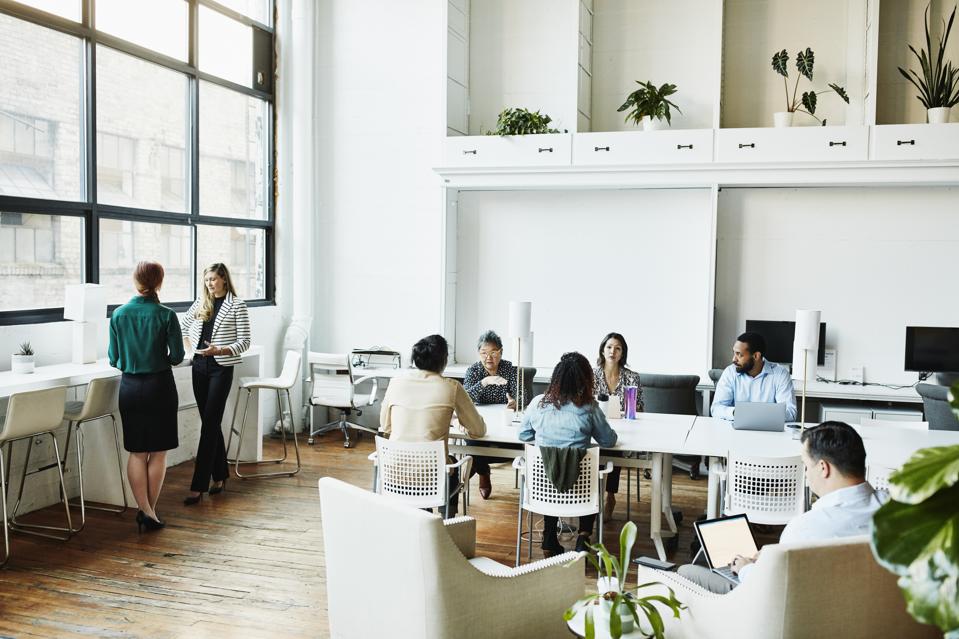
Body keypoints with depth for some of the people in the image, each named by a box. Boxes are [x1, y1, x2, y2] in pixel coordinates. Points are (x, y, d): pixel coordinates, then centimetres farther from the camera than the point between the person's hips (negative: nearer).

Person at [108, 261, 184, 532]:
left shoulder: (119, 314, -3)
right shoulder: (166, 315, -11)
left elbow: (114, 359, 1)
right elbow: (177, 356, -9)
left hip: (130, 387, 2)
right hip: (160, 386, -2)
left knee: (136, 453, 9)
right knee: (158, 452, 8)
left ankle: (144, 510, 4)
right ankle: (151, 510, 13)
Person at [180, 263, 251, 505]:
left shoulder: (237, 305, -5)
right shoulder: (201, 302, 10)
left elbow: (244, 341, -8)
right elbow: (184, 324, 27)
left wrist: (219, 350, -22)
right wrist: (191, 345, 14)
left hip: (221, 368, -5)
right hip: (199, 367, 6)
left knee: (209, 425, -8)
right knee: (211, 423, 12)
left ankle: (198, 487, -8)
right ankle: (219, 476, 24)